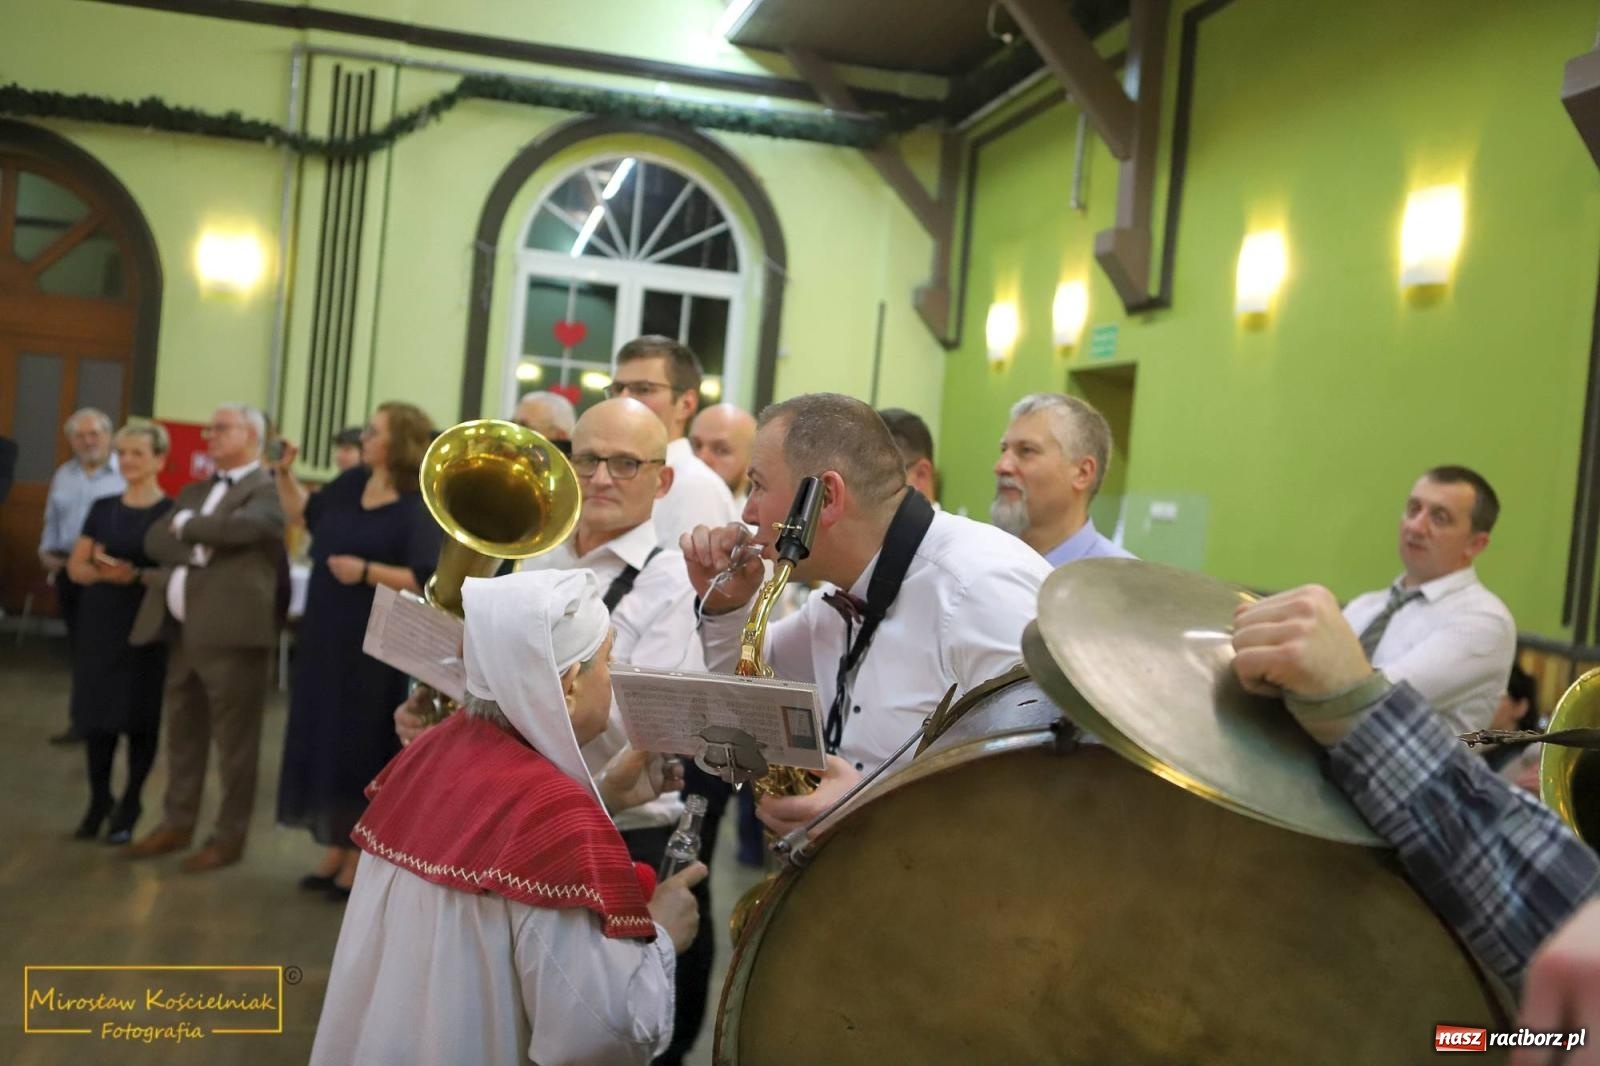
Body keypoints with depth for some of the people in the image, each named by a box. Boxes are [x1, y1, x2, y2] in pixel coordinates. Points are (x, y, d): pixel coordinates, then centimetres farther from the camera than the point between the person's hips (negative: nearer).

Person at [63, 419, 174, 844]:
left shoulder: (172, 512, -5)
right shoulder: (102, 508, 10)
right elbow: (75, 566, 9)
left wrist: (135, 575, -24)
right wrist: (99, 570, -12)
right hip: (99, 623, 4)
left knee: (140, 717, 1)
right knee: (97, 713, 8)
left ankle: (129, 808, 14)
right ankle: (98, 802, 23)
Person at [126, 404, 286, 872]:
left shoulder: (269, 489, -5)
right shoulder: (197, 489, 20)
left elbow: (243, 526, -23)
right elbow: (155, 540, 12)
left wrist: (185, 525, -6)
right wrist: (193, 552, -8)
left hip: (229, 629, -8)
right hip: (183, 628, 8)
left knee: (233, 738, 1)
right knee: (182, 732, 16)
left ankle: (230, 836, 12)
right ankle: (177, 823, 29)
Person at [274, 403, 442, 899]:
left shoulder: (418, 506, -15)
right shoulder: (350, 483, 7)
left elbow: (426, 582, -21)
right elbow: (304, 514, 23)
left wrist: (366, 571, -26)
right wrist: (284, 473, 11)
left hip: (374, 645, -7)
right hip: (325, 636, 7)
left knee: (361, 744, 1)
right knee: (323, 738, 12)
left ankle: (360, 857, 16)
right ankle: (334, 846, 25)